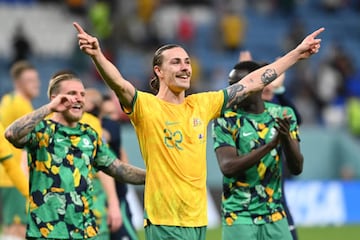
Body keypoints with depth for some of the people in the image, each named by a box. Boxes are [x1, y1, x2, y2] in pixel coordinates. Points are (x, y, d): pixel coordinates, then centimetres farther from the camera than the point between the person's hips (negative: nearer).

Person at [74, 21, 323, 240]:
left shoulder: (202, 104, 10)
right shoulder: (146, 106, -6)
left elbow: (251, 83, 17)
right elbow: (119, 84, -25)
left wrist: (297, 53, 21)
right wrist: (97, 55, -44)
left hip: (198, 218, 6)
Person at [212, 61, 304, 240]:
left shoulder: (283, 115, 4)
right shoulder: (225, 120, -6)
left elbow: (296, 168, 0)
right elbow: (228, 167, -19)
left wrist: (286, 138, -21)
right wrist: (270, 144, -26)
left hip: (275, 218, 3)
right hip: (239, 219, -3)